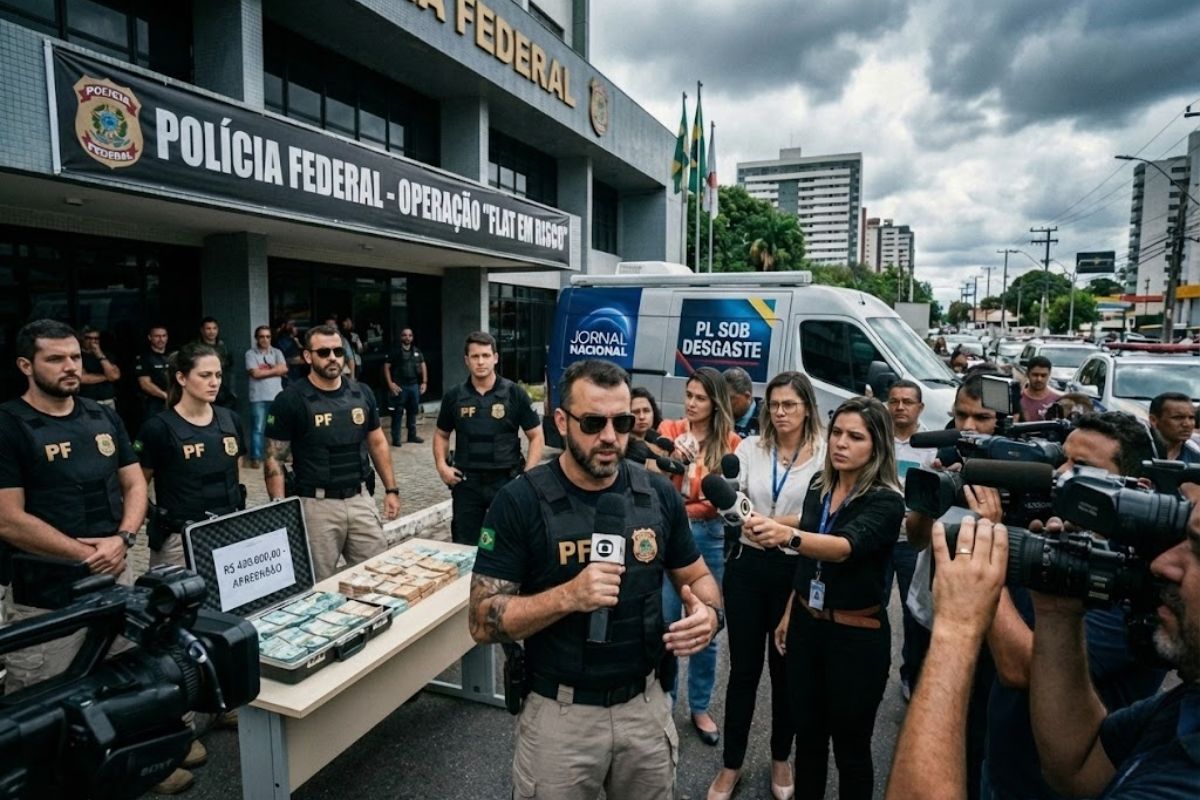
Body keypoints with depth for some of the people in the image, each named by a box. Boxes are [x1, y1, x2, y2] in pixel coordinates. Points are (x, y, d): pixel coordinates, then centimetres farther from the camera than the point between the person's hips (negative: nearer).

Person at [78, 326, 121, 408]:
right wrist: (106, 376, -2)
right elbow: (82, 378, -12)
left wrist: (100, 356, -9)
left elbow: (115, 376, -4)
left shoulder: (106, 356, 12)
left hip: (109, 402, 3)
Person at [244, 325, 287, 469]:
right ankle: (256, 458, 2)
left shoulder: (277, 352, 10)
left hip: (277, 396, 3)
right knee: (258, 429, -3)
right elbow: (255, 373, -11)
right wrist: (274, 369, -4)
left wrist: (264, 370, -8)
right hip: (258, 397, -3)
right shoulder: (250, 354, 0)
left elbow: (284, 369, -3)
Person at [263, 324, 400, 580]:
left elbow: (377, 443, 14)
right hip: (317, 505, -4)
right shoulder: (290, 400, -7)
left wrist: (391, 489, 11)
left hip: (360, 500, 4)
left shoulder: (362, 394, 5)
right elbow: (274, 459, -5)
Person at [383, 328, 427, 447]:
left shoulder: (417, 351, 10)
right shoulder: (395, 351, -3)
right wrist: (390, 383, -11)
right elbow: (386, 367, -3)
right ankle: (395, 438, 2)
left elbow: (423, 366, 16)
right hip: (400, 386, -4)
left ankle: (412, 435, 23)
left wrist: (424, 382, 9)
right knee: (398, 412, -3)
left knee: (413, 411, 12)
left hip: (414, 385, 4)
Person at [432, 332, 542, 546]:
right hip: (466, 482, 2)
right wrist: (442, 465, -1)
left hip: (507, 480, -2)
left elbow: (536, 436, 0)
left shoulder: (514, 394, -4)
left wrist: (528, 474, -11)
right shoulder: (454, 396, 2)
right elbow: (441, 434, 16)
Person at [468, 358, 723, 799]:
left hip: (646, 705, 4)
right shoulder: (520, 501, -16)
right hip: (559, 713, -3)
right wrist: (568, 596, -30)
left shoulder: (659, 494, -5)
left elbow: (696, 576, 8)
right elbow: (484, 621, -15)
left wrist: (709, 613, -14)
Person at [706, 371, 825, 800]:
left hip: (796, 570, -1)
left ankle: (781, 760, 38)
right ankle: (731, 765, 28)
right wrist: (747, 521, -25)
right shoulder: (750, 446, 2)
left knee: (785, 667, 15)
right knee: (744, 668, 11)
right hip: (747, 565, 2)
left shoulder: (824, 453, -6)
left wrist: (782, 529, -22)